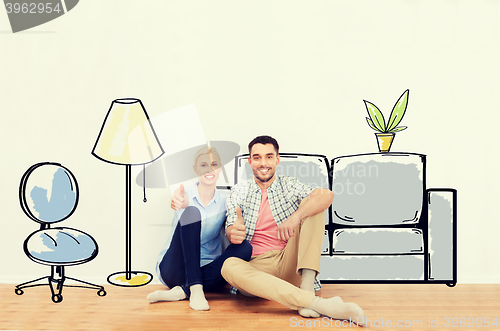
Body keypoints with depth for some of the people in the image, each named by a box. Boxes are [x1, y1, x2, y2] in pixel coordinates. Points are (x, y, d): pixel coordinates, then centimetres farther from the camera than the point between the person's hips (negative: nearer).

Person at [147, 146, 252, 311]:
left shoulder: (225, 202, 7)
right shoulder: (185, 195, 1)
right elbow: (185, 203, -24)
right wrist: (182, 204, -49)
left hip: (206, 272, 3)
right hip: (173, 269, -2)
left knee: (245, 247, -25)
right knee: (191, 212, -25)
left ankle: (181, 291, -28)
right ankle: (195, 290, -33)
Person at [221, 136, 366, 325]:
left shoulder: (290, 186, 9)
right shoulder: (239, 192, 12)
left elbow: (327, 195, -11)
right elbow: (231, 229, -2)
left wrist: (296, 216, -30)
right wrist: (233, 233, -28)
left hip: (289, 266, 1)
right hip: (254, 267, 0)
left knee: (311, 205, -11)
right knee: (229, 266, -35)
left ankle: (307, 287, -29)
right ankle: (316, 303, -43)